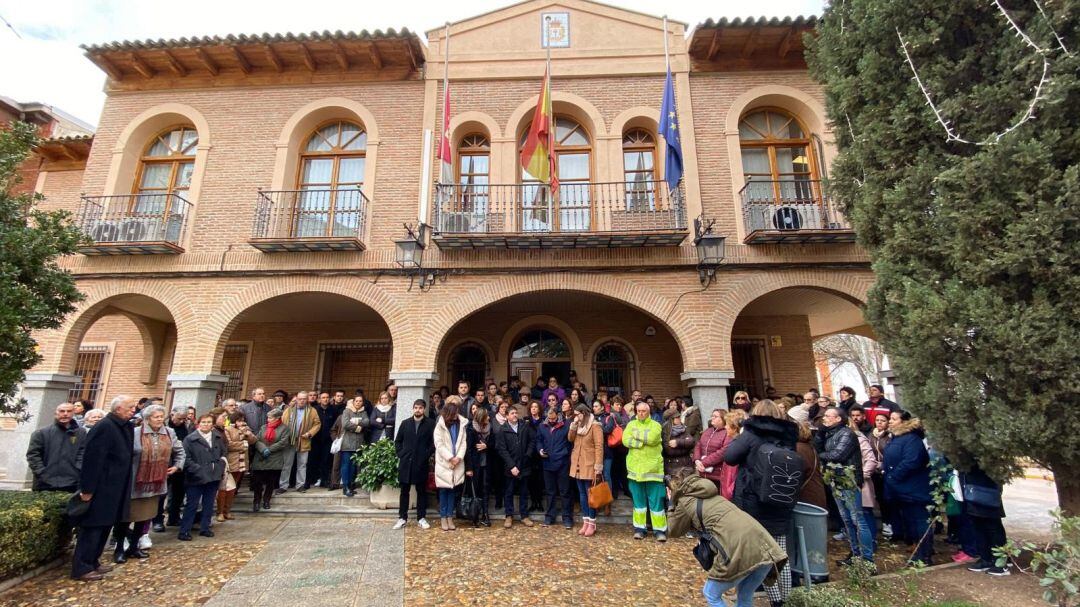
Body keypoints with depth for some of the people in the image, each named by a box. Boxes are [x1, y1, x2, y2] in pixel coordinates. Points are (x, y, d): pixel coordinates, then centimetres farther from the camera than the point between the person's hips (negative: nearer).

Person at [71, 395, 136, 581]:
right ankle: (81, 568, 11)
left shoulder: (124, 427, 8)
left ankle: (93, 562, 28)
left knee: (104, 526, 17)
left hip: (113, 488, 9)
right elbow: (92, 459, -21)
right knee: (93, 527, 0)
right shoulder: (105, 427, -19)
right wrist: (87, 488, -20)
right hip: (100, 488, -9)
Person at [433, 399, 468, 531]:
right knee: (444, 490, 3)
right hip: (444, 463, -2)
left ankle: (450, 517, 15)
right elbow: (439, 444, -11)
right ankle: (443, 517, 13)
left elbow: (463, 442, 1)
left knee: (452, 490, 8)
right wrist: (450, 458, -15)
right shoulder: (440, 425, -4)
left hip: (457, 463, 3)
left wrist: (459, 457, -12)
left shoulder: (461, 424, 5)